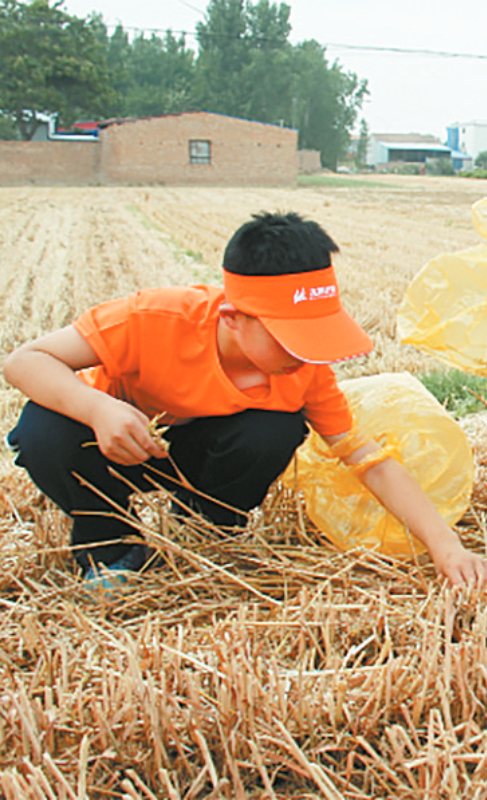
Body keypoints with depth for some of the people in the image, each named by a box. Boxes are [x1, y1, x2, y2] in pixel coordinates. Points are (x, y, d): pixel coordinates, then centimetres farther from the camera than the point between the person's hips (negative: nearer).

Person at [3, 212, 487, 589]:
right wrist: (97, 408, -51)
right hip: (118, 439, -2)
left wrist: (445, 545, -32)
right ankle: (107, 547, -4)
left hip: (199, 454, 2)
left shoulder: (306, 370, -22)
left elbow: (372, 461, -21)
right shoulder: (154, 320, -35)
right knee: (45, 435, -36)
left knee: (277, 433, -31)